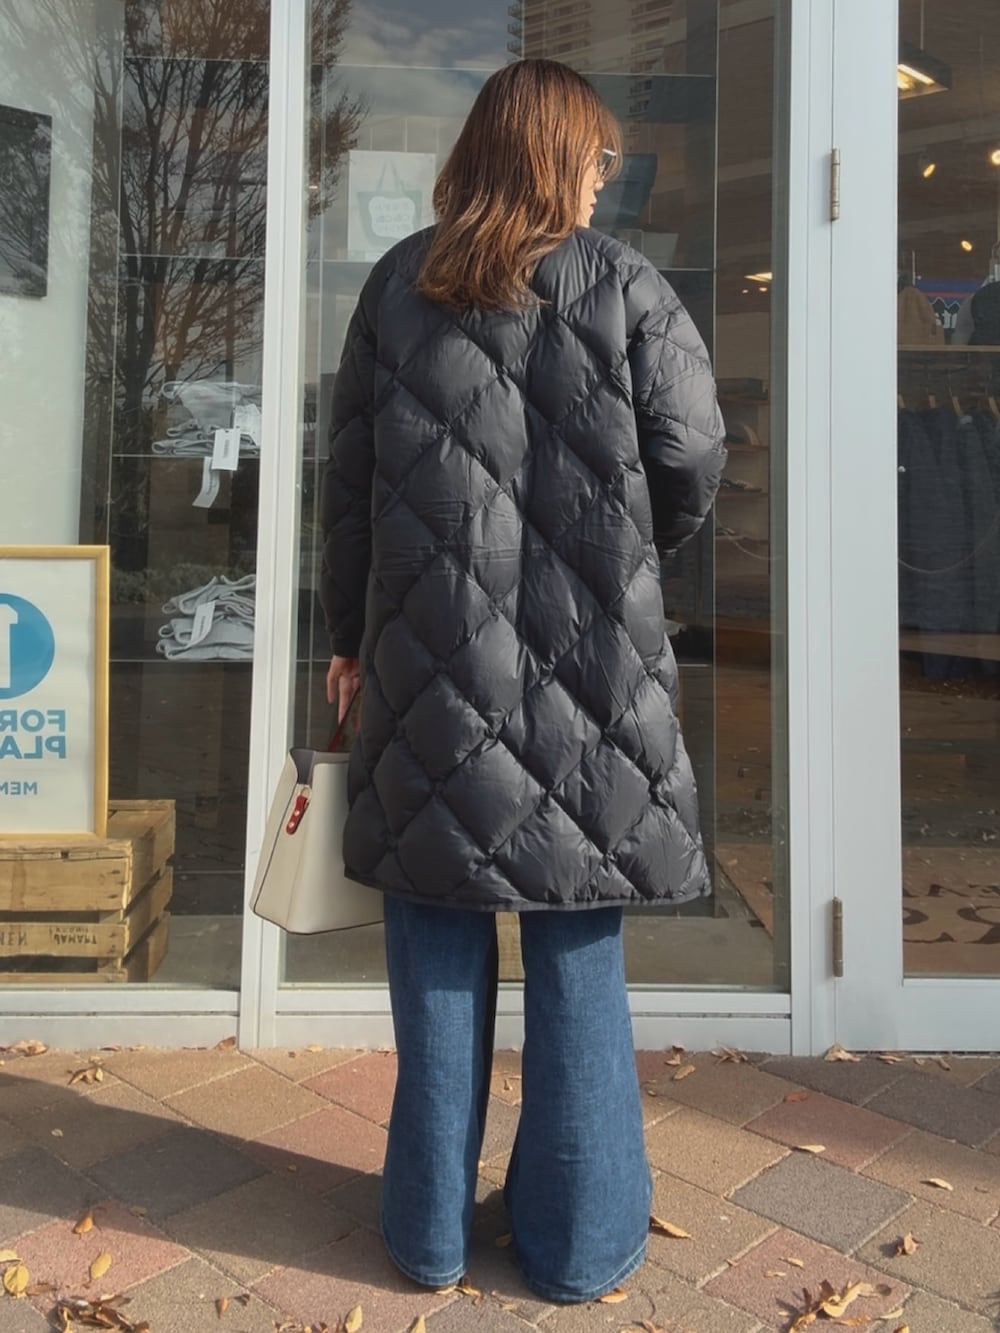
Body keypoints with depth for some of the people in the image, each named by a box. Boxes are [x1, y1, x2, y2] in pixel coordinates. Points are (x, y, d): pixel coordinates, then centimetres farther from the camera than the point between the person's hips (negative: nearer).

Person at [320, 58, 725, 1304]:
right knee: (577, 946, 9)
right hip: (589, 666, -1)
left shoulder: (398, 283, 7)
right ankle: (577, 1236, 22)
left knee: (439, 940, 12)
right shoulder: (622, 284, 0)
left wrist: (350, 631, 14)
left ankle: (431, 1225, 24)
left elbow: (348, 474, 6)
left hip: (430, 663, 2)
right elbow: (691, 462, -3)